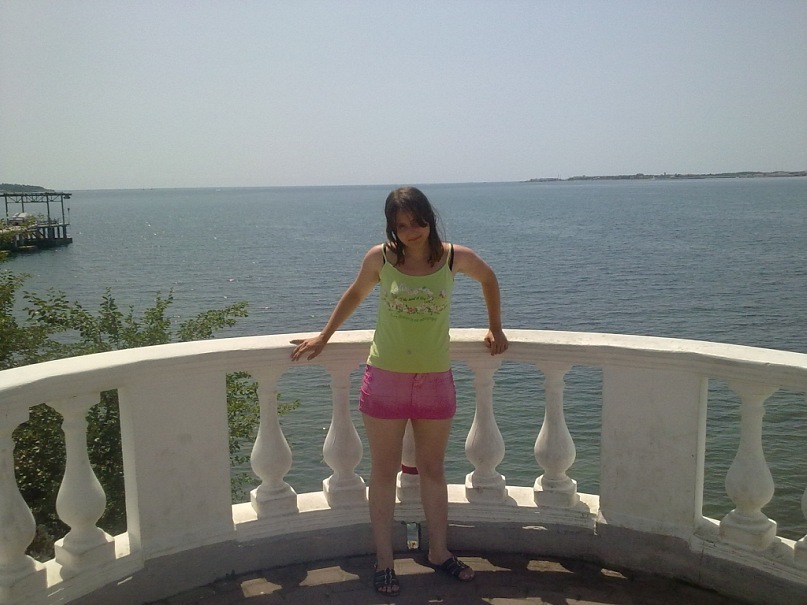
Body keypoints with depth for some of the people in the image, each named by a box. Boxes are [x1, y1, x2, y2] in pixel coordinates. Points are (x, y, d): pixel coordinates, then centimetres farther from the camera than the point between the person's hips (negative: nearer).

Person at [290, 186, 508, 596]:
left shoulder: (455, 257, -5)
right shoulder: (380, 258, -7)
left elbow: (488, 278, 15)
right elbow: (355, 294, 12)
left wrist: (495, 328, 16)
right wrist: (324, 336, 15)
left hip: (435, 379, 1)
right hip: (386, 378, -1)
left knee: (433, 471, 15)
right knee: (383, 473, 8)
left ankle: (439, 552, 32)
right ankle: (384, 562, 22)